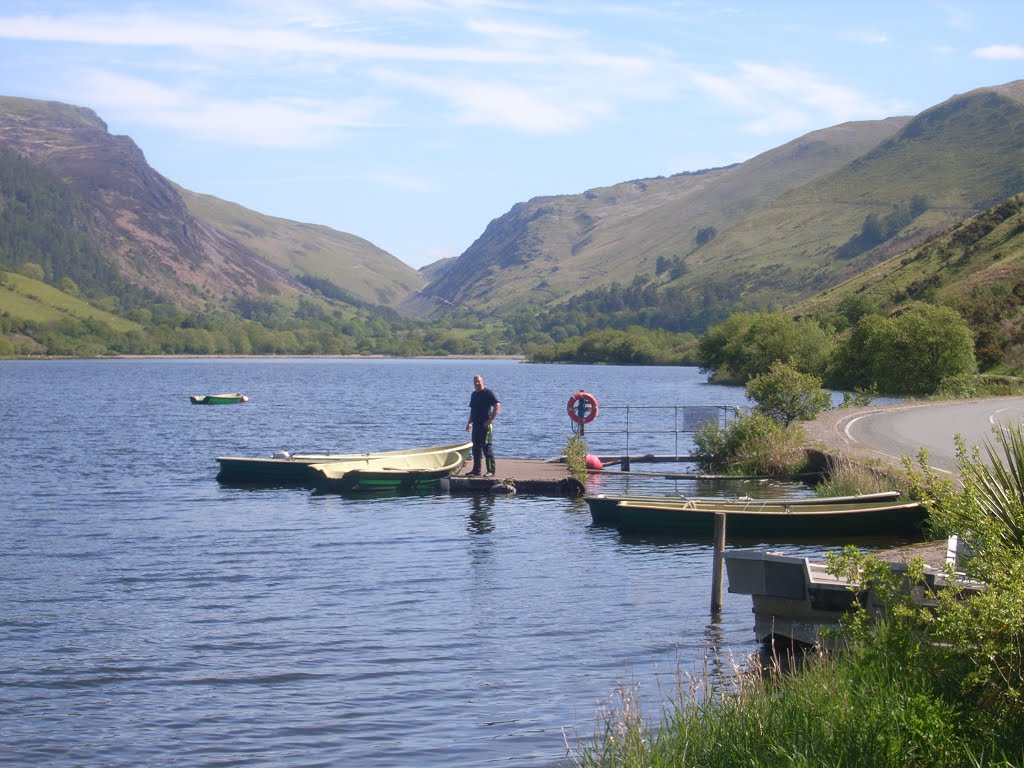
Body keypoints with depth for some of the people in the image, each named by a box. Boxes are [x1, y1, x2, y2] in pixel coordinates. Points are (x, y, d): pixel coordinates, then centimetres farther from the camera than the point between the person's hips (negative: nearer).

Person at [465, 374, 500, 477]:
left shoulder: (488, 393, -8)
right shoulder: (474, 395, 16)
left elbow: (497, 406, -15)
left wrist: (490, 420, -17)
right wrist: (469, 423, 15)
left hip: (485, 425, -8)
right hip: (476, 425, 8)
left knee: (487, 447, -7)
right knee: (476, 448, 10)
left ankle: (491, 471, -4)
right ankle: (476, 470, 17)